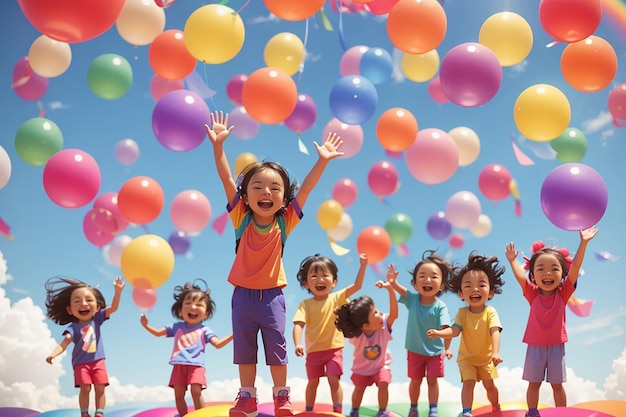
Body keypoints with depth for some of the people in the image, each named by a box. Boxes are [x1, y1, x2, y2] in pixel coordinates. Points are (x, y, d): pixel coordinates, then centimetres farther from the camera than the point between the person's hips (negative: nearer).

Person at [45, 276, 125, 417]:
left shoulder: (97, 318, -2)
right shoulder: (73, 327, -9)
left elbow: (113, 307, -12)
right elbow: (64, 343, -23)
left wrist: (117, 291, -28)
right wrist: (53, 354, -43)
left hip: (98, 361, 2)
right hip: (81, 363, -2)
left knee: (100, 388, -5)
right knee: (85, 388, -11)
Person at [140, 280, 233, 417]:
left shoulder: (204, 330, 8)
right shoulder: (177, 327, 16)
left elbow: (218, 344, -1)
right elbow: (158, 333, 23)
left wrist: (233, 335, -14)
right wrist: (146, 325, 7)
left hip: (196, 366, -3)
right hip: (179, 366, 3)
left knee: (196, 392, -18)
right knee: (178, 395, 3)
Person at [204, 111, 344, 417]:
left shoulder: (285, 221, -9)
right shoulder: (241, 218, -10)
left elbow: (305, 188, -14)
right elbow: (227, 179, -18)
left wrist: (322, 160, -24)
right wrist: (218, 145, -28)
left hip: (272, 295, 0)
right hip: (243, 294, 1)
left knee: (276, 346, 5)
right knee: (244, 347, 8)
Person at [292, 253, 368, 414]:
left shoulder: (337, 298, -4)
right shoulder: (306, 304, -7)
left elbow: (356, 286, -12)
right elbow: (298, 325, -17)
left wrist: (362, 265, -23)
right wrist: (298, 344, -34)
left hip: (334, 349, -1)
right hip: (313, 351, 1)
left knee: (334, 380, -9)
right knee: (313, 382, 14)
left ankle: (337, 412, -2)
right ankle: (308, 411, 30)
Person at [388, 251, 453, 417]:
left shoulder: (440, 307, -22)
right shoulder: (413, 299, -15)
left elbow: (445, 328, -29)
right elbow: (398, 288, -30)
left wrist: (447, 348, -41)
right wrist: (392, 280, -53)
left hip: (435, 351, -2)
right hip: (414, 350, 2)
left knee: (433, 380, 6)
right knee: (415, 380, 15)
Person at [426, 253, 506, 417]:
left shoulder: (490, 312, -19)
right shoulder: (462, 312, -14)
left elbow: (495, 332, -31)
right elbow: (454, 331, -23)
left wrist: (495, 352, -45)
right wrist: (439, 333, -44)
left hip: (486, 357, 0)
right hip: (467, 357, 0)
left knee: (489, 384, 12)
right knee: (468, 382, -14)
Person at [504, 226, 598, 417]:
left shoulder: (563, 292, -9)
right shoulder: (533, 294, -6)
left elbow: (575, 267, -18)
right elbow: (520, 276, -17)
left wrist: (583, 242, -26)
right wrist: (512, 260, -25)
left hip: (556, 346, 0)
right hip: (535, 346, 0)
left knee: (557, 384, 9)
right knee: (533, 383, 10)